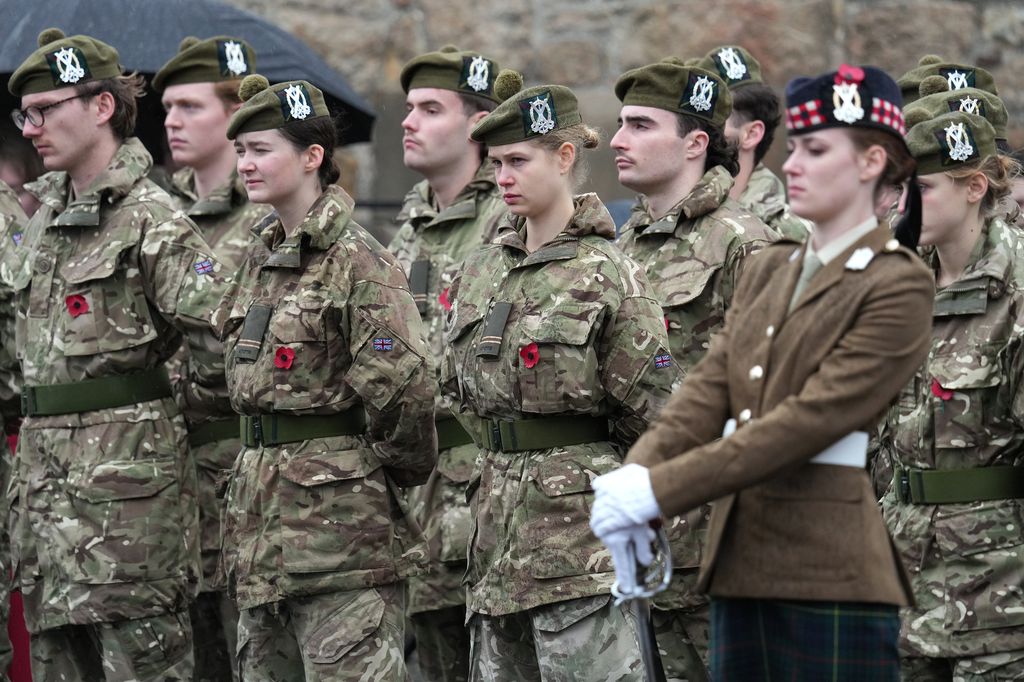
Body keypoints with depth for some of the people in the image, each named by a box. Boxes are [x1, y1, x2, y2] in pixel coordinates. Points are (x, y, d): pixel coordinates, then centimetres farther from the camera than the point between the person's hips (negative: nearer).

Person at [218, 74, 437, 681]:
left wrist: (403, 467, -7)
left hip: (340, 515, -9)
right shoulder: (262, 256, 14)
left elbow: (402, 382, -19)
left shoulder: (357, 259, -13)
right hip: (263, 517, 9)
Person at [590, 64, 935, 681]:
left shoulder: (899, 285, -7)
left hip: (832, 576, -7)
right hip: (743, 564, 7)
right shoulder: (770, 271, 16)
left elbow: (812, 418, -16)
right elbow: (710, 388, 6)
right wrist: (636, 473, -14)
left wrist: (661, 490, -20)